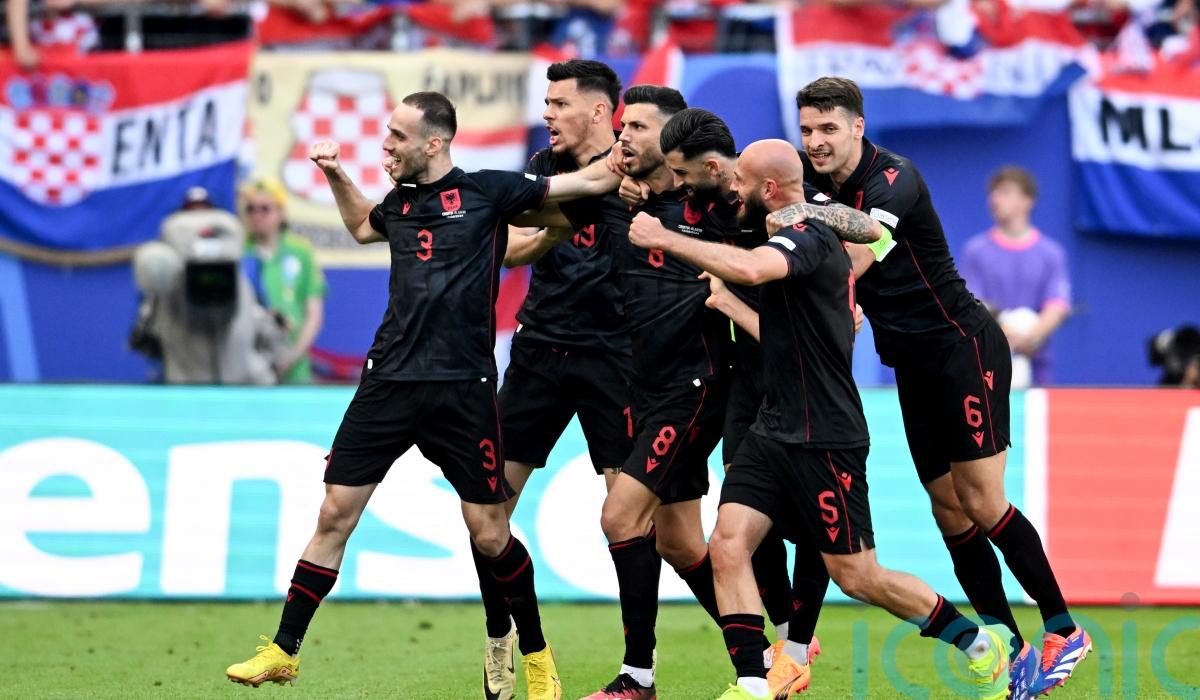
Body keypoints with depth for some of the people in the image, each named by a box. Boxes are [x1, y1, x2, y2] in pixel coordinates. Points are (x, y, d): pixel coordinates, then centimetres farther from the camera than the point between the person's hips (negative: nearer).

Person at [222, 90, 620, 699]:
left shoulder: (486, 192, -1)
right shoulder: (399, 205, 14)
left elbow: (590, 181, 6)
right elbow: (363, 225, 39)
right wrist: (335, 174, 28)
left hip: (462, 389, -4)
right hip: (389, 381, 4)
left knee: (489, 534, -1)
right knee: (335, 513, -1)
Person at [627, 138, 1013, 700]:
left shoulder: (808, 238, -19)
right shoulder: (797, 237, 11)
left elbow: (749, 269, -41)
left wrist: (663, 238, -33)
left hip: (823, 439, -9)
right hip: (775, 428, 9)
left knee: (857, 577, 0)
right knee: (728, 545, -8)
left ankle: (979, 645, 19)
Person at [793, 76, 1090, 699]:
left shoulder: (894, 181, -20)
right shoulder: (811, 178, 2)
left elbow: (856, 256, -32)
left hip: (965, 345, -7)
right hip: (914, 364, 8)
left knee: (980, 503, -11)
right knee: (949, 512, 2)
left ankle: (1063, 631, -2)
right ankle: (1011, 650, 6)